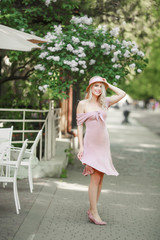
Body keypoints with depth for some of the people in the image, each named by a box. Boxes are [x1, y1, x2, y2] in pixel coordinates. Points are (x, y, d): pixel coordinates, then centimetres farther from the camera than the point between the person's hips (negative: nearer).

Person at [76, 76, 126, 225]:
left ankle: (92, 210, 14)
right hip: (91, 143, -5)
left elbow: (122, 94, 11)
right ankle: (94, 213, -7)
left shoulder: (104, 102, 10)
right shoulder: (83, 104, -1)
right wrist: (81, 146, -8)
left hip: (104, 142, 5)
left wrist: (108, 85, 11)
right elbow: (79, 125, -2)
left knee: (100, 177, 5)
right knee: (96, 177, -11)